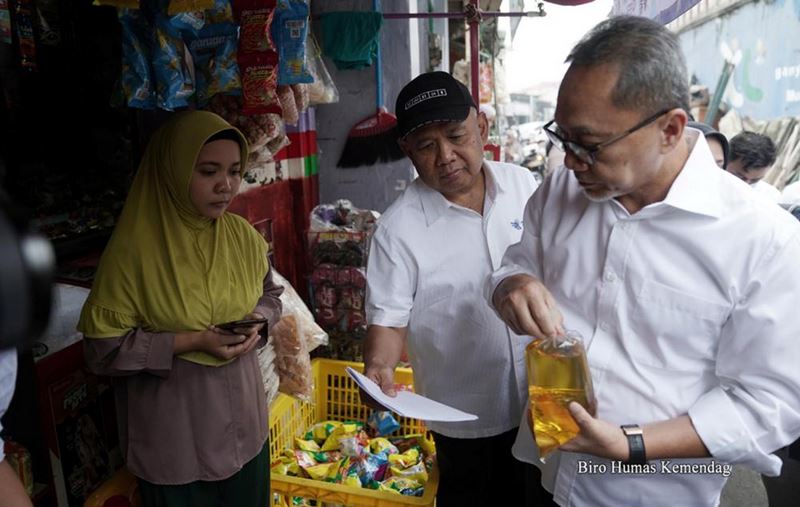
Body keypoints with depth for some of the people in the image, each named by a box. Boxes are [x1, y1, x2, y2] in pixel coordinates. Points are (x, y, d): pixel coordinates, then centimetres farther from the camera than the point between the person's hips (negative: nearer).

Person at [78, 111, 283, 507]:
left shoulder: (243, 236, -5)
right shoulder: (134, 247, -19)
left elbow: (269, 295, 12)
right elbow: (104, 348, -15)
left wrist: (256, 322, -10)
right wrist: (191, 342, -23)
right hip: (173, 432, -4)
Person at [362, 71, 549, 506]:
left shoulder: (523, 184, -6)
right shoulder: (398, 228, -18)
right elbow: (388, 317, -14)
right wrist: (378, 367, -32)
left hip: (540, 399, 4)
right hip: (466, 417, -3)